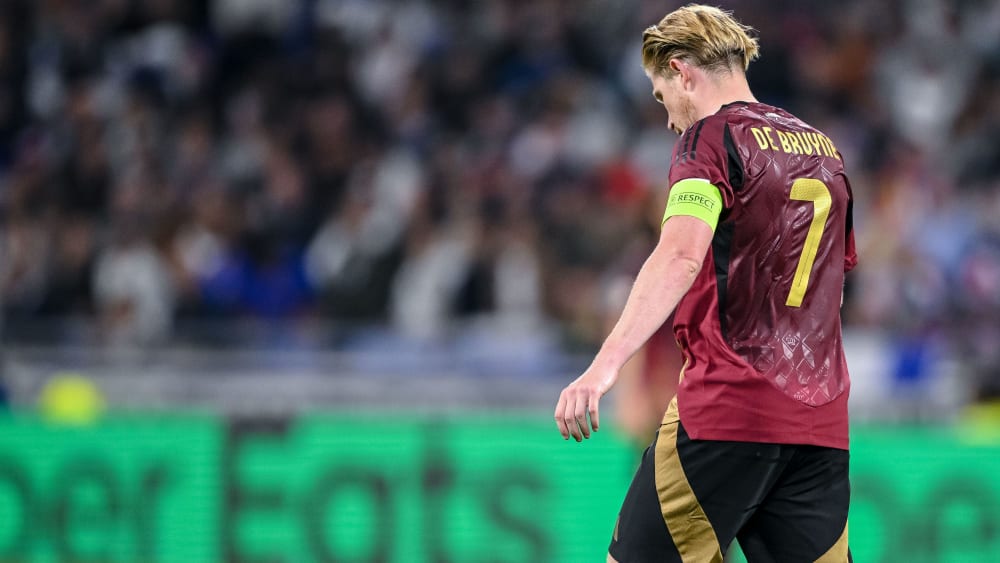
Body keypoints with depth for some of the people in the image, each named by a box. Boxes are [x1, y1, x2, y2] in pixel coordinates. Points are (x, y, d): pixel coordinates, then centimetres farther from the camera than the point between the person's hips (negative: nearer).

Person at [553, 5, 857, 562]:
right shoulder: (824, 149, 17)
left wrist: (605, 366, -31)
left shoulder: (711, 136, -5)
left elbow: (680, 258, -22)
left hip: (726, 409, -7)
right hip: (822, 423, 7)